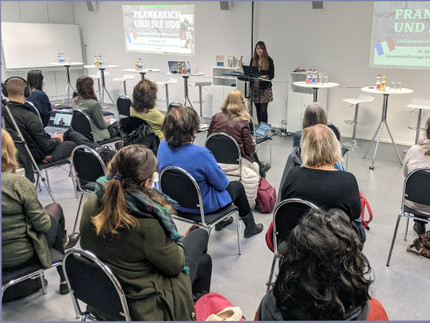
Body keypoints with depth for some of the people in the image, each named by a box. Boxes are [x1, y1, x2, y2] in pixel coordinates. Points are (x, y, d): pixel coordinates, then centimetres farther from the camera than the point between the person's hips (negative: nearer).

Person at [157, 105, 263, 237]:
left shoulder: (163, 146, -14)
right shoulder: (200, 153, -35)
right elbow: (221, 183, -20)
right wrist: (224, 181, 4)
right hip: (202, 205, -6)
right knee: (237, 186, 21)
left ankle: (220, 221, 51)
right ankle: (250, 227, 40)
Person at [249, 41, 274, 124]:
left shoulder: (269, 60, -1)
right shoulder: (253, 59, 10)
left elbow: (272, 75, -4)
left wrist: (265, 76, -24)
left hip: (265, 88, -4)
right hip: (255, 87, 4)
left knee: (263, 110, -10)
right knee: (258, 110, 8)